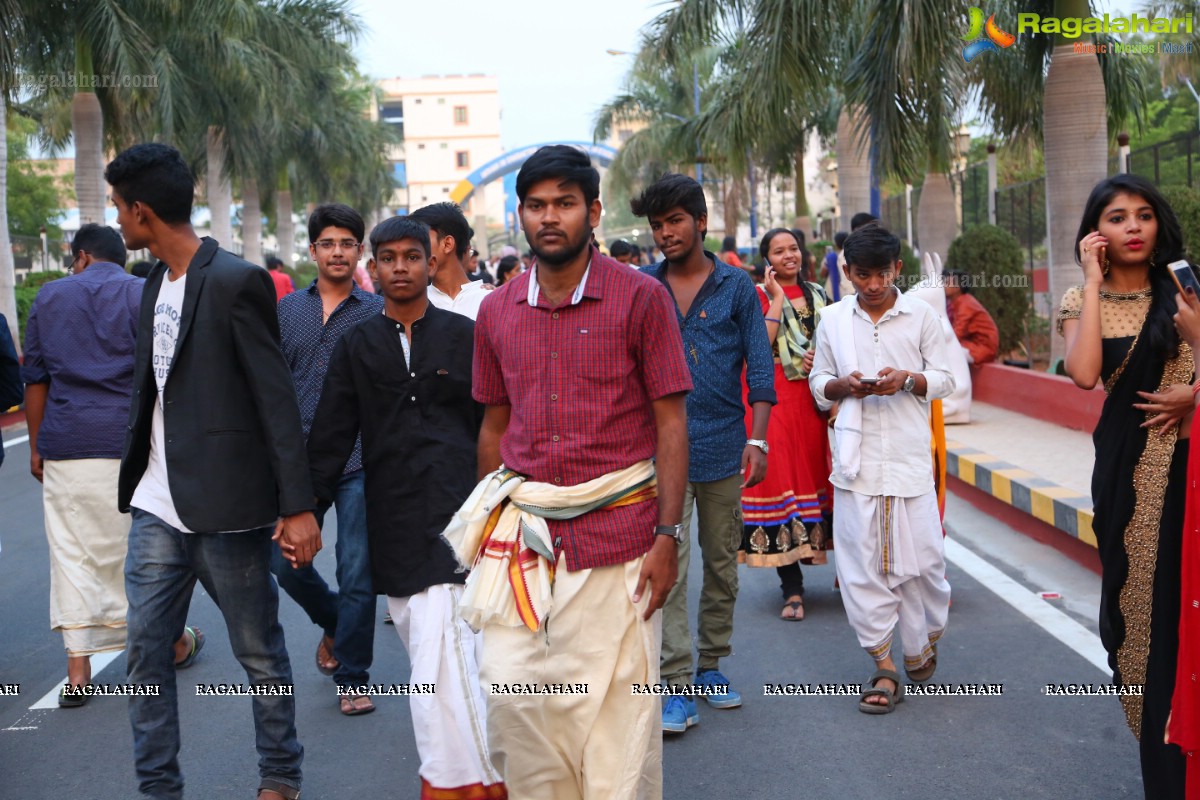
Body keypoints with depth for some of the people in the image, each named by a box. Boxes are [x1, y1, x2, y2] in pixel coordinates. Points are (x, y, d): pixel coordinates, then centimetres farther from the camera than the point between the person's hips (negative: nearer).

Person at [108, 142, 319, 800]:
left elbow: (276, 399, -15)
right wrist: (136, 476, 16)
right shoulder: (155, 285, 13)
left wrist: (297, 505, -17)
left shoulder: (236, 282, -12)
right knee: (144, 650, 9)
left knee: (259, 653, 7)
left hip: (225, 508, -7)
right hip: (157, 507, 8)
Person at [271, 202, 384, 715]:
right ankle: (332, 623, 35)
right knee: (285, 563, 5)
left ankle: (351, 679, 14)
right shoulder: (287, 310, 11)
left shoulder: (378, 312, 2)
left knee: (358, 575, -2)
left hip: (359, 462, -3)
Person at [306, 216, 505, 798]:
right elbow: (330, 437, 7)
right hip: (391, 520, 3)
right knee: (424, 644, 8)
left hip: (453, 510, -3)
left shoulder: (464, 335, 5)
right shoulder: (356, 346, 10)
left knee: (439, 649, -14)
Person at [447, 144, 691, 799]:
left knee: (616, 707, 3)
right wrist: (487, 524, 14)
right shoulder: (496, 311, 9)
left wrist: (667, 536, -8)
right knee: (511, 693, 3)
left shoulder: (640, 298, -2)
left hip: (616, 530, -3)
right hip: (521, 529, 3)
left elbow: (671, 422, -3)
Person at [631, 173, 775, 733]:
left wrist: (757, 440, -7)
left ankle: (711, 665, 26)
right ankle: (676, 685, -3)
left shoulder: (736, 285, 3)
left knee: (722, 562, 11)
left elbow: (759, 367, 2)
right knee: (668, 565, -7)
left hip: (722, 445, 1)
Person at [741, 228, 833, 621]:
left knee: (815, 471, 7)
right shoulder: (759, 295, 0)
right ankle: (792, 588, -2)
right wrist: (778, 299, -13)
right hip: (776, 400, -4)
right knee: (780, 477, -6)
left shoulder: (817, 294, 15)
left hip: (815, 398, 4)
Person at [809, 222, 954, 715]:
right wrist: (843, 385, -9)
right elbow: (818, 384, 13)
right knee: (861, 563, -1)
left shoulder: (922, 316, 4)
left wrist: (908, 379, -13)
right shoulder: (832, 320, 8)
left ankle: (923, 641, 28)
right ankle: (884, 666, 8)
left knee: (921, 557, 1)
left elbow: (944, 380, 7)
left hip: (909, 456, -1)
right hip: (856, 458, 1)